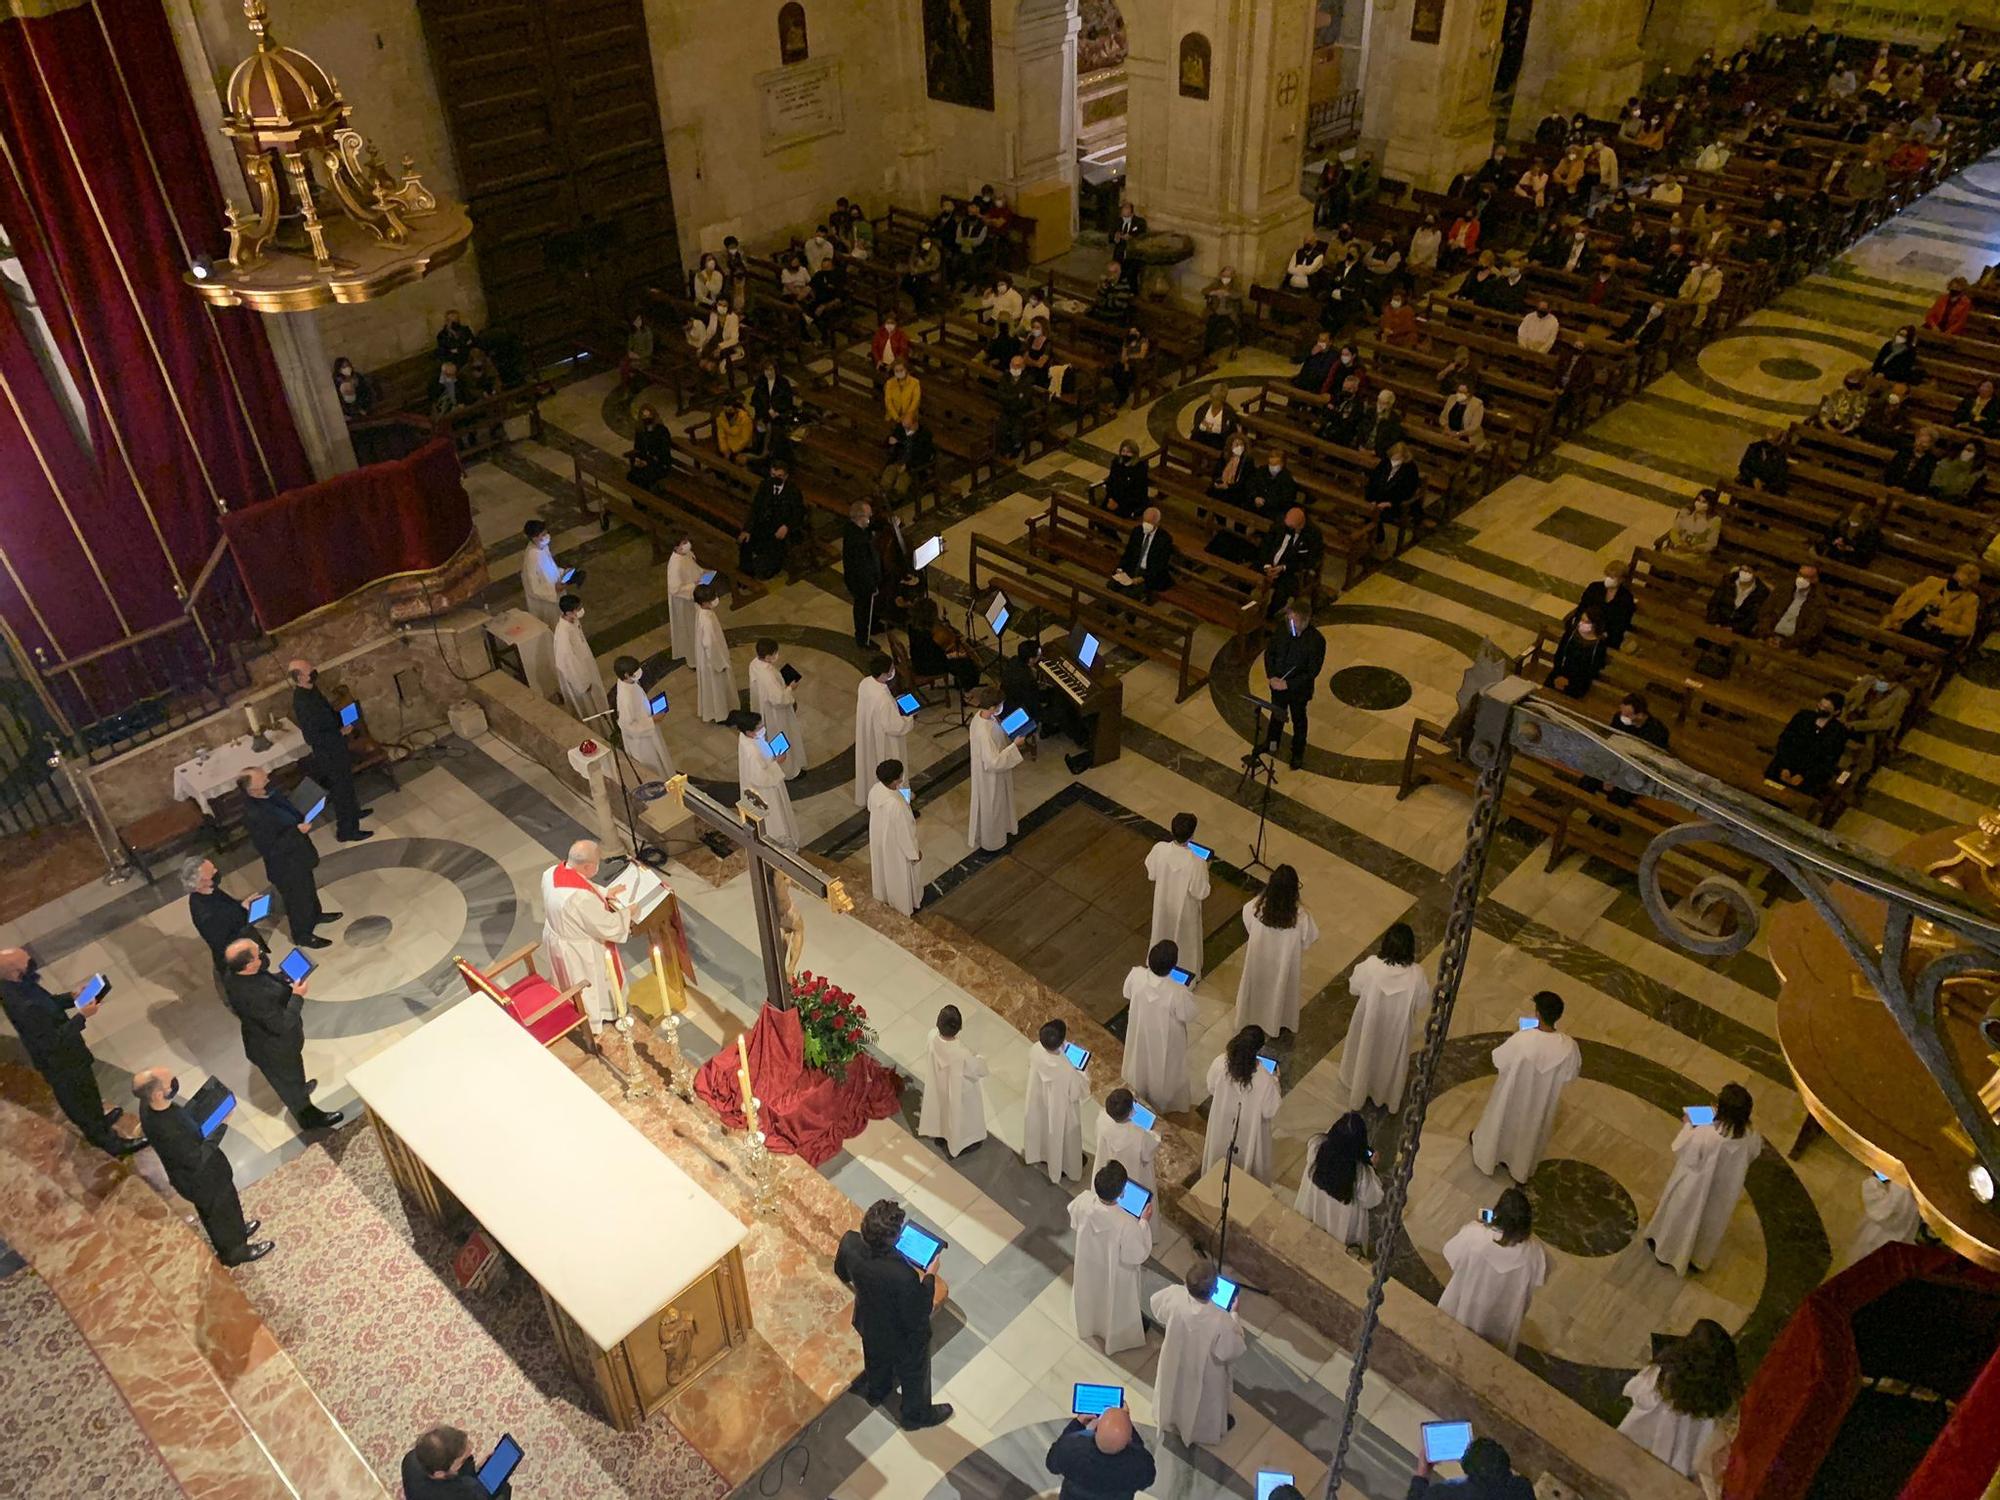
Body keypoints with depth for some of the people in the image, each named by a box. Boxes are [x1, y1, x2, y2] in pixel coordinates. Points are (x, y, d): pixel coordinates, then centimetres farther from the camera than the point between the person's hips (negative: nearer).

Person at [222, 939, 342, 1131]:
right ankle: (308, 1117, 46)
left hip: (261, 1040, 7)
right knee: (291, 1081, 21)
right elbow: (282, 1024, -34)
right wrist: (297, 997, -26)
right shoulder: (256, 996, -44)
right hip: (276, 1049, -7)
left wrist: (285, 977, -11)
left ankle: (298, 1089, 64)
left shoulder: (232, 976, -17)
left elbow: (266, 980, 3)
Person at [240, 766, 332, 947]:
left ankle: (315, 915, 58)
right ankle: (303, 935, 41)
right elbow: (271, 849, -32)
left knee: (308, 888, 32)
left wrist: (303, 815, -6)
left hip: (299, 855, 8)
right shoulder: (254, 816, -38)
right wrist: (297, 831, -34)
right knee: (298, 900, 17)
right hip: (286, 866, -8)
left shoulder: (267, 795, -13)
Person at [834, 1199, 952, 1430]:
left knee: (876, 1358, 38)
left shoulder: (849, 1243, -30)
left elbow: (841, 1272, -6)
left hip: (867, 1324, 5)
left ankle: (876, 1392, 67)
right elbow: (918, 1317, -29)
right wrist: (930, 1277, -22)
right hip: (902, 1337, -5)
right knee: (913, 1375, 28)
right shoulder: (904, 1276, -46)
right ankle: (916, 1415, 56)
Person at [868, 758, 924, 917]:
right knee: (900, 876, 20)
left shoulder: (875, 790, -19)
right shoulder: (896, 805, -41)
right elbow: (903, 832, -28)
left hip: (878, 837, 7)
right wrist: (914, 852, -12)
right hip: (895, 844, -7)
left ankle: (884, 898, 57)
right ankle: (906, 907, 45)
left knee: (884, 869, 32)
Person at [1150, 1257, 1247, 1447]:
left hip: (1175, 1364, 3)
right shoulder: (1221, 1321, -43)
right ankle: (1208, 1428, 60)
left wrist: (1186, 1287, -1)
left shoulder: (1174, 1296, -34)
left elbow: (1155, 1306, -8)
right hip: (1204, 1373, -3)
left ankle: (1172, 1420, 64)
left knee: (1176, 1391, 36)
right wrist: (1234, 1317, -12)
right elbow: (1233, 1351, -23)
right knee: (1207, 1405, 32)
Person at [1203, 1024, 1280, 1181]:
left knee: (1221, 1160, 33)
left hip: (1222, 1124, 3)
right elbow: (1270, 1111, -19)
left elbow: (1211, 1089, -7)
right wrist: (1275, 1081, -7)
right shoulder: (1265, 1080, -37)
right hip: (1248, 1131, -3)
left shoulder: (1220, 1063, -28)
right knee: (1247, 1161, 29)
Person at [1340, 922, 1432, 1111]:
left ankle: (1361, 1091, 54)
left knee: (1366, 1055, 29)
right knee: (1391, 1060, 28)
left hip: (1369, 1024, 0)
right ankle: (1389, 1098, 52)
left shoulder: (1370, 965, -32)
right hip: (1396, 1029, 0)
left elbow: (1353, 989, -12)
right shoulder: (1417, 975, -32)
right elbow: (1422, 1002, -12)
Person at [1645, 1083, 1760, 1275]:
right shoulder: (1752, 1138, -25)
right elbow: (1748, 1158, -1)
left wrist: (1687, 1128, -6)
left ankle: (1666, 1251, 49)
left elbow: (1681, 1153, -20)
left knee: (1681, 1220, 26)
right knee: (1710, 1225, 30)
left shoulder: (1702, 1135, -39)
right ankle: (1699, 1259, 53)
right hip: (1723, 1193, 4)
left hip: (1694, 1192, -3)